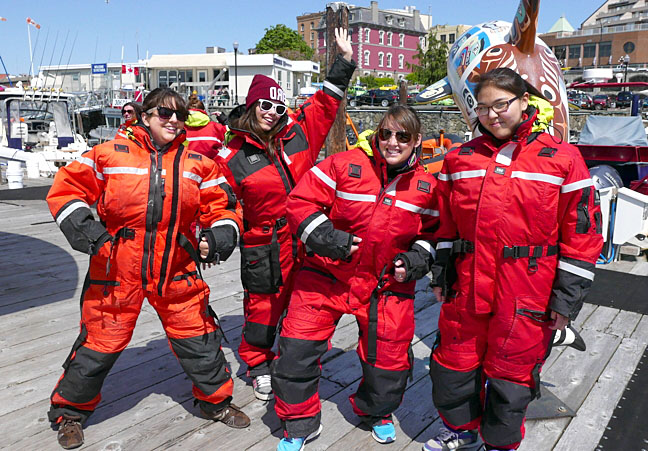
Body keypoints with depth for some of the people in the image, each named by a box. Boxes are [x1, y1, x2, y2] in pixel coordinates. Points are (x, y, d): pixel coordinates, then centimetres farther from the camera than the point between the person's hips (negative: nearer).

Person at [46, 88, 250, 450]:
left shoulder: (196, 163, 5)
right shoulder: (111, 154, -2)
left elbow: (222, 205, 9)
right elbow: (67, 188, 2)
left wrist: (221, 236, -9)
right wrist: (83, 229, -11)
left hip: (176, 271, 2)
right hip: (116, 269, -2)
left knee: (199, 338, 10)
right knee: (100, 342, 8)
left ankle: (216, 401, 34)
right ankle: (70, 411, 34)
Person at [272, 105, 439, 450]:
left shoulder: (427, 186, 1)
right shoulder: (345, 165, -9)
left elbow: (432, 231, 13)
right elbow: (301, 201, -7)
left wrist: (415, 260, -4)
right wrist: (326, 238, -17)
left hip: (387, 283, 2)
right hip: (327, 273, -1)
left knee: (389, 354, 6)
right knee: (298, 344, -5)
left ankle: (377, 411, 42)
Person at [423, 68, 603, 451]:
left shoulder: (562, 159, -6)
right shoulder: (461, 158, 5)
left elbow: (582, 234, -5)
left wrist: (567, 298, -5)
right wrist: (442, 275, 13)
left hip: (527, 300, -3)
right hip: (467, 289, 4)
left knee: (510, 376, 12)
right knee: (453, 365, 17)